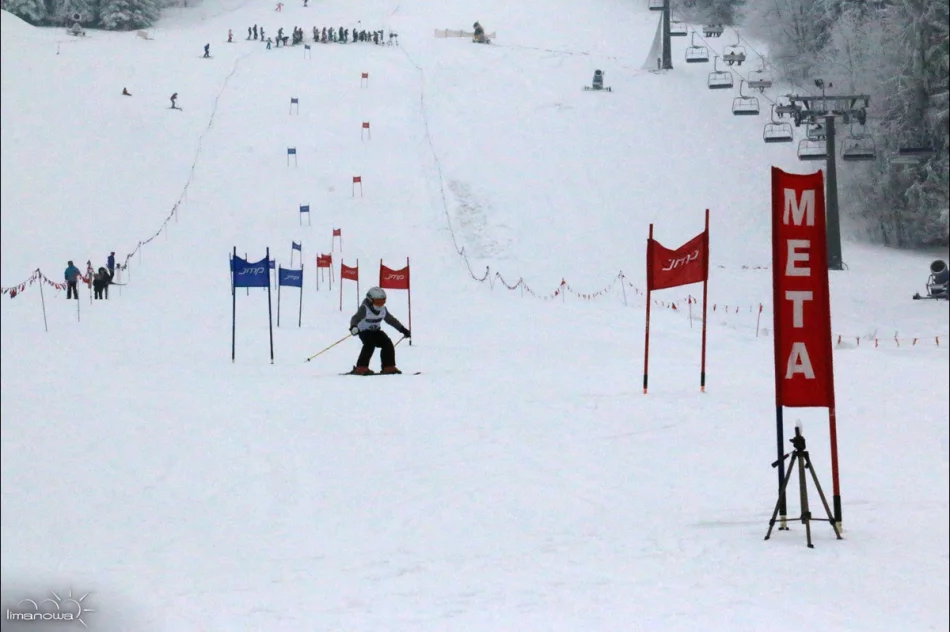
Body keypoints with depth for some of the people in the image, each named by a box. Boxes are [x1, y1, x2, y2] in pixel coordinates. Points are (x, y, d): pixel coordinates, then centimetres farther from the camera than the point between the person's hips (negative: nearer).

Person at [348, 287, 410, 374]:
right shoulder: (365, 309, -21)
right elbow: (355, 318, -33)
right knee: (370, 345, -30)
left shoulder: (383, 309, -1)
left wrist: (403, 329, 13)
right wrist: (353, 327, -55)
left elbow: (391, 320, 13)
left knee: (388, 344, -9)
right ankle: (361, 368, -27)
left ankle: (388, 367, 3)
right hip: (364, 331, -6)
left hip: (376, 331, 6)